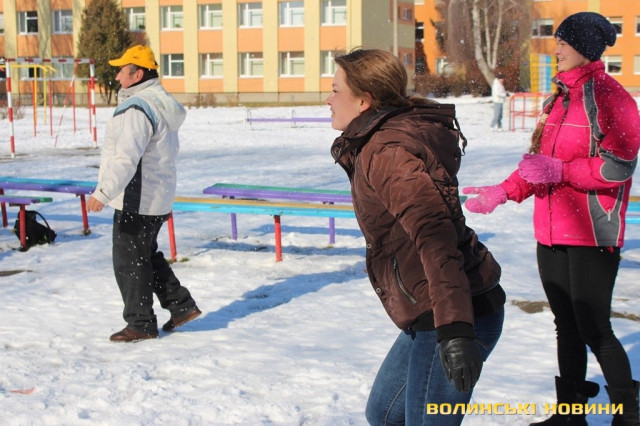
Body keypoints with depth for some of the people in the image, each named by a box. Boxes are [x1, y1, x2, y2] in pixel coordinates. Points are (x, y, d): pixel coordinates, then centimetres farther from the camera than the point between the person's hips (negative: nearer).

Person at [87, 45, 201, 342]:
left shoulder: (137, 109, -20)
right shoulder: (161, 104, 13)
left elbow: (127, 157, -32)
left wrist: (103, 192, -39)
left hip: (137, 202, -10)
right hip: (157, 200, 10)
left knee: (129, 262, 0)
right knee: (147, 256, 22)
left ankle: (141, 324, 10)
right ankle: (182, 306, 24)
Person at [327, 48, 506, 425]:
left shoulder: (384, 151, -17)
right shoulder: (388, 139, 15)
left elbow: (432, 231, -29)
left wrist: (453, 328, -36)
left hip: (455, 321, -11)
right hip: (432, 319, 11)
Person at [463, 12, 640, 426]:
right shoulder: (559, 99, 15)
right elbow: (538, 162, 19)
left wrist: (558, 170, -21)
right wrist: (503, 191, 7)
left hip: (592, 235, -8)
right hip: (552, 234, 8)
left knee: (593, 328, -3)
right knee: (566, 325, 15)